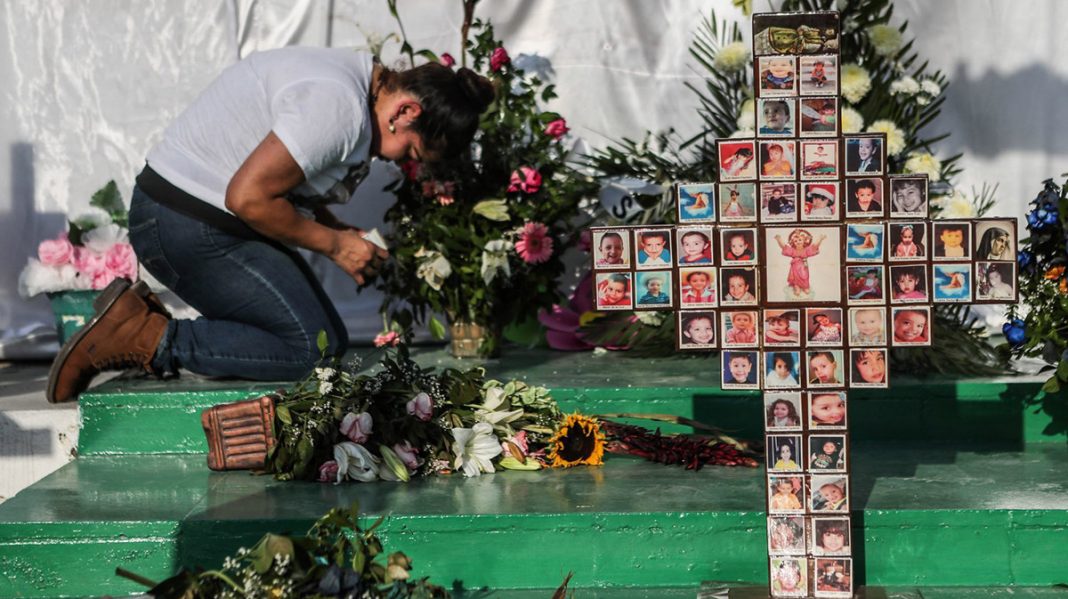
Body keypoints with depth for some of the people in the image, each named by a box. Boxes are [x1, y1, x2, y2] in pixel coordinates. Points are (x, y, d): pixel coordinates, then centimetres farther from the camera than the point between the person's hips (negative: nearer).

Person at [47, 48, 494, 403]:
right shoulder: (337, 106, -23)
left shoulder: (353, 76, 10)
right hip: (188, 224, -11)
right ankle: (151, 339, -10)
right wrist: (334, 244, -12)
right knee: (311, 349, -14)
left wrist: (337, 230, 3)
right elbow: (247, 197, -25)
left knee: (331, 340, 6)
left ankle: (146, 320, 5)